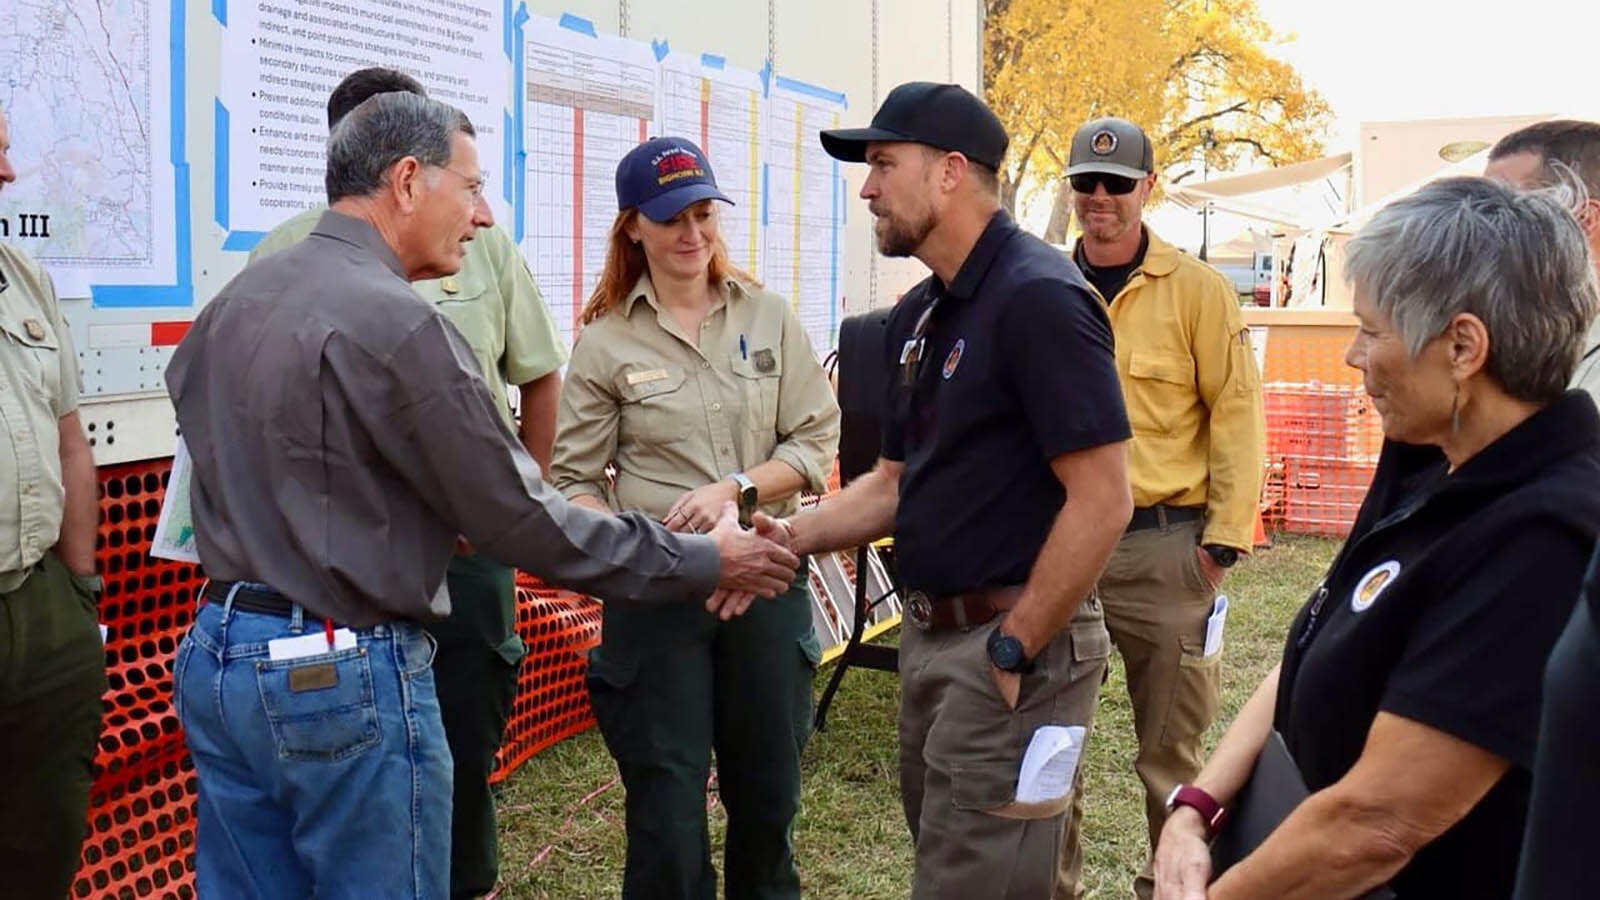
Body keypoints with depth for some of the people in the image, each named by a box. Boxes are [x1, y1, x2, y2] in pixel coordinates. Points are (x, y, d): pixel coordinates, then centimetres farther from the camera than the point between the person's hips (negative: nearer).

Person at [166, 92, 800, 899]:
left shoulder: (236, 299, 8)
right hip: (341, 674, -9)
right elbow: (519, 521, -17)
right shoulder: (395, 322, -19)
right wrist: (702, 562, -8)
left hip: (215, 654, 9)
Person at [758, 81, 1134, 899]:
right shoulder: (917, 313, 10)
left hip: (1015, 645, -9)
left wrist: (1012, 653, -18)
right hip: (932, 635, 9)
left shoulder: (1038, 296, -18)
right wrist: (794, 535, 1)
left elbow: (1102, 501, -22)